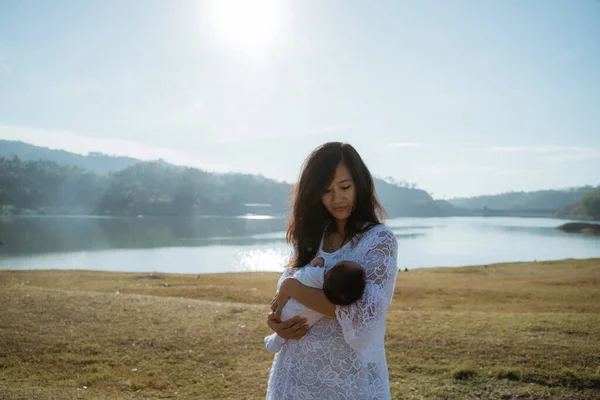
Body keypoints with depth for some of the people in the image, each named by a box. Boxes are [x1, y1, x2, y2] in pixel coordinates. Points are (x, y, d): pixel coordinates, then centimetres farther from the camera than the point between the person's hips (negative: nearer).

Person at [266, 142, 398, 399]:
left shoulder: (379, 239, -12)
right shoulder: (311, 236, 3)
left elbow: (364, 314, -23)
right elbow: (284, 295, 11)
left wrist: (293, 288, -17)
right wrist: (276, 321, -10)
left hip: (348, 377, -4)